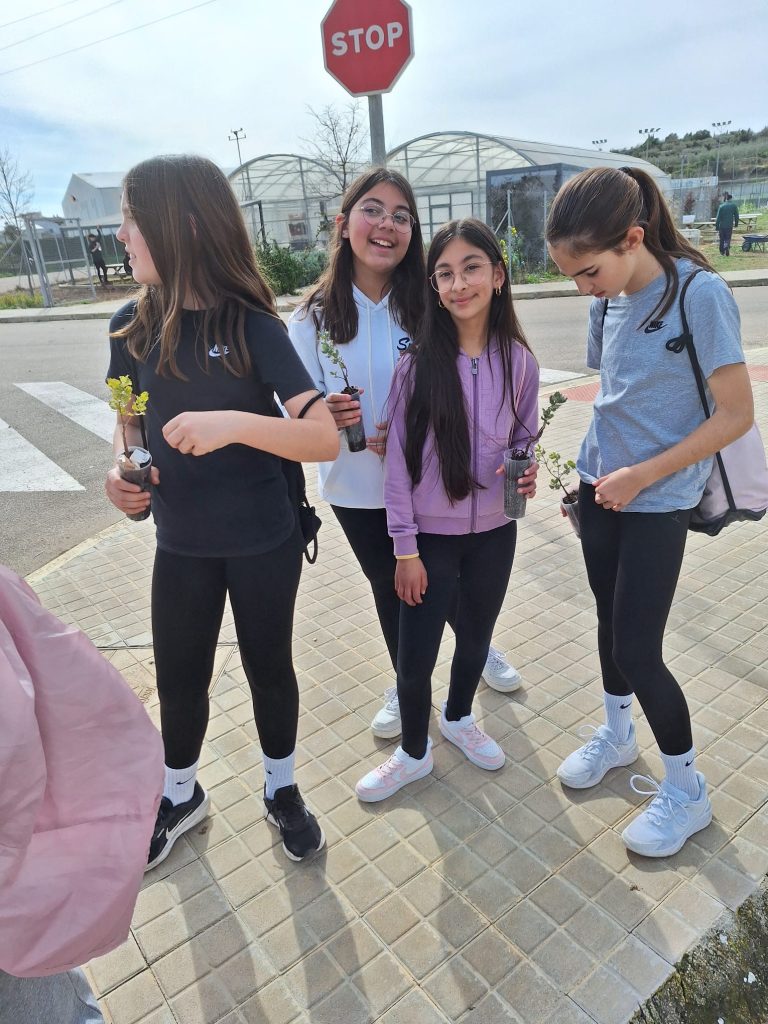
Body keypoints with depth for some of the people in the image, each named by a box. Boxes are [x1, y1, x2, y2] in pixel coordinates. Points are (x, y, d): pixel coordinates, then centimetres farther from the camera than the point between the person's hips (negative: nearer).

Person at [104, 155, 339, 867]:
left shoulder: (252, 326, -15)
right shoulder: (133, 325, -3)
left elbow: (324, 439, -22)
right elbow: (131, 422, 11)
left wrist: (233, 422, -37)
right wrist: (119, 472, -10)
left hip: (265, 543, -3)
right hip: (180, 545, 3)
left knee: (269, 665, 15)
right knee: (178, 677, 16)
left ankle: (281, 790, 42)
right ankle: (180, 795, 45)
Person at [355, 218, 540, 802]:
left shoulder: (518, 361, -6)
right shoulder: (418, 364, -14)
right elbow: (398, 461, -10)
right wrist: (405, 549, -10)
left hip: (494, 534, 3)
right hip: (431, 537, -2)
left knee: (475, 638, 21)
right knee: (415, 656, 7)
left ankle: (459, 718, 50)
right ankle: (414, 753, 35)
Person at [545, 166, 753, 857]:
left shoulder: (700, 294, -16)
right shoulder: (608, 303, 3)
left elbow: (736, 414, -16)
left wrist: (643, 475, -16)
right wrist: (589, 472, 7)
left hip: (658, 502, -6)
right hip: (602, 487, 6)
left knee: (638, 650, -2)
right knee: (610, 622, 17)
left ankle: (687, 789, 22)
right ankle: (616, 733, 41)